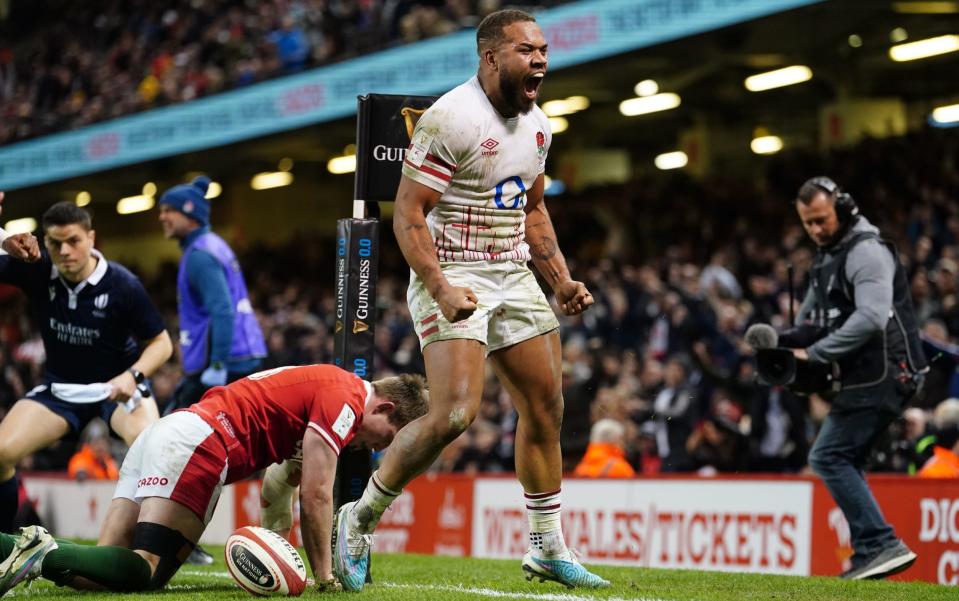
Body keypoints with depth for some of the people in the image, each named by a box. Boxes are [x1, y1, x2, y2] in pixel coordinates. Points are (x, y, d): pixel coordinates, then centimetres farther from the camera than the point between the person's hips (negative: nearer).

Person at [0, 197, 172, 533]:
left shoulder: (122, 285, -20)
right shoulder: (35, 271, -13)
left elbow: (161, 343, -10)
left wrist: (134, 375, -30)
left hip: (116, 387, -3)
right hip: (59, 388, 3)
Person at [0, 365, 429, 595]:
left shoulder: (329, 386, 24)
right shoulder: (345, 400, -7)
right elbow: (315, 495, -10)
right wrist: (324, 577, 0)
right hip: (197, 443, -10)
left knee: (108, 563, -1)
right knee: (145, 572, -19)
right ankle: (40, 556, -31)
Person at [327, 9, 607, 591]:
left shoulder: (536, 125, 9)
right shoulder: (451, 120, -17)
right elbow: (409, 215, -18)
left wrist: (562, 280, 13)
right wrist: (441, 290, -29)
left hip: (513, 275, 8)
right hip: (454, 276, -8)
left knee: (546, 407, 9)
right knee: (455, 413, -21)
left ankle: (548, 547, 22)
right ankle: (358, 521, -5)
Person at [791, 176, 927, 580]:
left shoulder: (865, 251, -14)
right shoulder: (827, 255, 18)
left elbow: (872, 317, -27)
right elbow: (812, 316, 28)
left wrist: (815, 354, -24)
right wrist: (789, 346, 8)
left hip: (885, 372, -10)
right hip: (866, 376, 10)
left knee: (829, 457, -14)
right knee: (844, 462, 12)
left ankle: (881, 544, -19)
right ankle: (869, 558, 14)